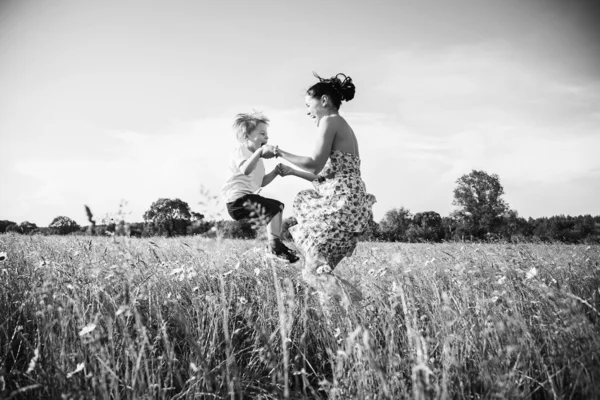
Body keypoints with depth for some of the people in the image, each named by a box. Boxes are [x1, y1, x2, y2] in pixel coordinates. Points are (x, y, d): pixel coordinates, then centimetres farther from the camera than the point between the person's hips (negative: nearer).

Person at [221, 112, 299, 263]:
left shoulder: (256, 157, 21)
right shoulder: (241, 151, -9)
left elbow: (261, 182, 21)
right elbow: (245, 170, -32)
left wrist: (275, 172, 8)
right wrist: (260, 151, -40)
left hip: (249, 196, 11)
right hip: (238, 199, -11)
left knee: (278, 205, 22)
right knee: (272, 208, -23)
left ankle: (276, 242, 21)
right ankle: (274, 245, -20)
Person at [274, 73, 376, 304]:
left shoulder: (329, 121, -5)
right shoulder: (344, 127, 23)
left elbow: (315, 165, -15)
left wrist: (281, 153, -2)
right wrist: (291, 172, 28)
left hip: (341, 204, -10)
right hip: (353, 205, 10)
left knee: (313, 273, -7)